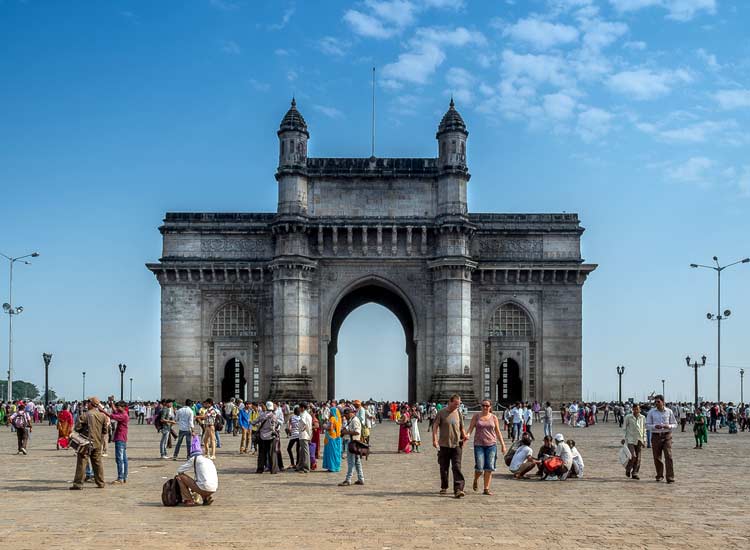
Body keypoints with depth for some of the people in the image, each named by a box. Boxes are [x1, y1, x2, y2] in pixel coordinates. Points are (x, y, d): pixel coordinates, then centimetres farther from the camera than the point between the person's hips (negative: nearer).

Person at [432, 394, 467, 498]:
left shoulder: (458, 413, 9)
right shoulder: (441, 413, 0)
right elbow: (435, 426, -1)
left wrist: (464, 436, -1)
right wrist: (434, 440, -11)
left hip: (456, 445, 1)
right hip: (444, 444, -1)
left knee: (457, 467, -10)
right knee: (444, 468, 9)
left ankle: (458, 489, -16)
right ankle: (444, 487, 25)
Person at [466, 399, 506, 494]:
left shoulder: (494, 417, 8)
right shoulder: (476, 417, 5)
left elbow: (498, 432, 12)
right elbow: (470, 428, 2)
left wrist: (502, 444, 8)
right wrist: (467, 435, -19)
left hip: (491, 444, 1)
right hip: (479, 444, -1)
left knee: (489, 468, -3)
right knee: (479, 467, -8)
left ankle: (486, 489, 4)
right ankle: (476, 480, 24)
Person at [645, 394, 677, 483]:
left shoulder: (669, 412, 3)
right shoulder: (651, 412, 4)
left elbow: (675, 424, 8)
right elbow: (647, 424, 5)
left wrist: (669, 426, -14)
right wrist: (655, 426, -15)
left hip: (667, 436, -1)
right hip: (656, 436, 1)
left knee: (668, 456, -10)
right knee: (657, 457, 6)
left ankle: (670, 477, -10)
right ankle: (659, 475, 23)